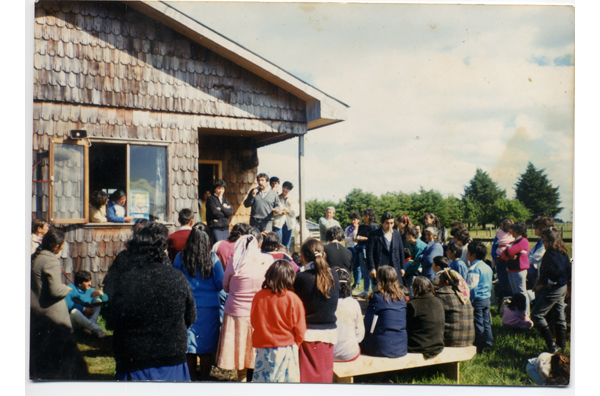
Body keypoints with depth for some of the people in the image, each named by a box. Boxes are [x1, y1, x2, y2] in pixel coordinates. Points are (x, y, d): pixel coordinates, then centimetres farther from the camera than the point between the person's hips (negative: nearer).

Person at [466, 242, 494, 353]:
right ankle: (487, 343, 22)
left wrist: (469, 301, -15)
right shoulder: (488, 267, 11)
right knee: (486, 322, 15)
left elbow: (471, 286, -19)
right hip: (487, 298, 9)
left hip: (477, 299, -9)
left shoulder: (474, 268, -17)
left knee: (478, 323, -3)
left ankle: (479, 347, 2)